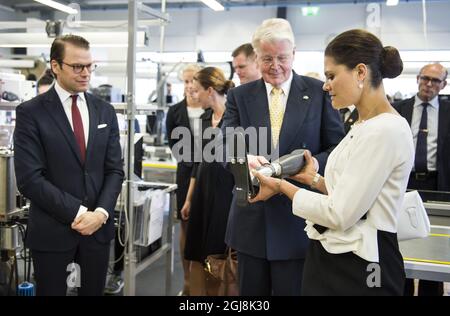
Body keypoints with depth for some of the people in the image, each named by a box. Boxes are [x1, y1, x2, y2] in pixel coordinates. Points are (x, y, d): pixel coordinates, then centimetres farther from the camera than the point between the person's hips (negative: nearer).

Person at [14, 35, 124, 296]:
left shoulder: (105, 111, 6)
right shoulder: (31, 112, -7)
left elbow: (115, 169, 5)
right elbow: (30, 178, -13)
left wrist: (101, 212, -10)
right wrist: (77, 213, -16)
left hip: (98, 226, 4)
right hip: (52, 230, -3)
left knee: (94, 291, 15)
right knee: (52, 291, 10)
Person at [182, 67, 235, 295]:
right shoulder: (205, 118, 11)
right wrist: (189, 199, 18)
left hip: (227, 190, -7)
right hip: (203, 190, 7)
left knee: (224, 257, 1)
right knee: (196, 256, 11)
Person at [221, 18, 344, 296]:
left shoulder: (319, 92, 1)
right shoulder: (239, 96, 7)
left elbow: (338, 147, 1)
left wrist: (313, 163, -20)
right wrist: (245, 159, -22)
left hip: (299, 218, -2)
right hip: (252, 218, 2)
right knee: (251, 292, 15)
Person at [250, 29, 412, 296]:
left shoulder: (384, 131, -21)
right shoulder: (366, 125, 10)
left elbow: (340, 214, -22)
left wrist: (283, 186, -11)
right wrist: (315, 179, 4)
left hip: (358, 268, -9)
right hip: (333, 256, 9)